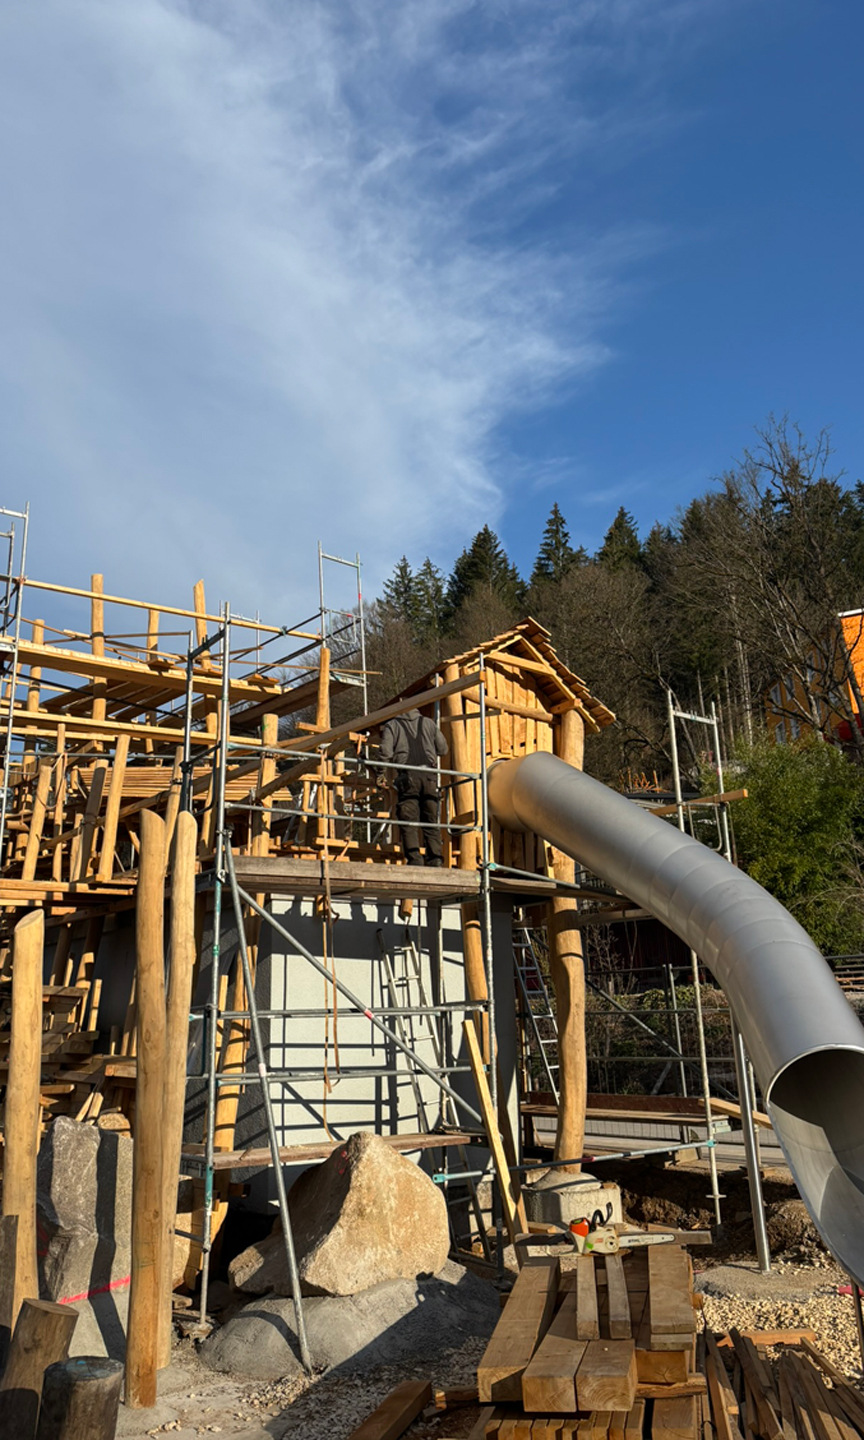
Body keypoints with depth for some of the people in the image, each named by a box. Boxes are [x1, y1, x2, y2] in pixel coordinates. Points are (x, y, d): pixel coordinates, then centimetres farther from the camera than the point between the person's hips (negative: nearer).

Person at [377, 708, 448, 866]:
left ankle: (414, 858, -13)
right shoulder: (428, 723, 19)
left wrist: (382, 773, 11)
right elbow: (443, 748, 15)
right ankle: (435, 857, 0)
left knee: (409, 821, -3)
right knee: (431, 821, 8)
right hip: (429, 774, 3)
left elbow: (385, 751, -3)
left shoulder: (391, 725, 10)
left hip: (408, 776, -3)